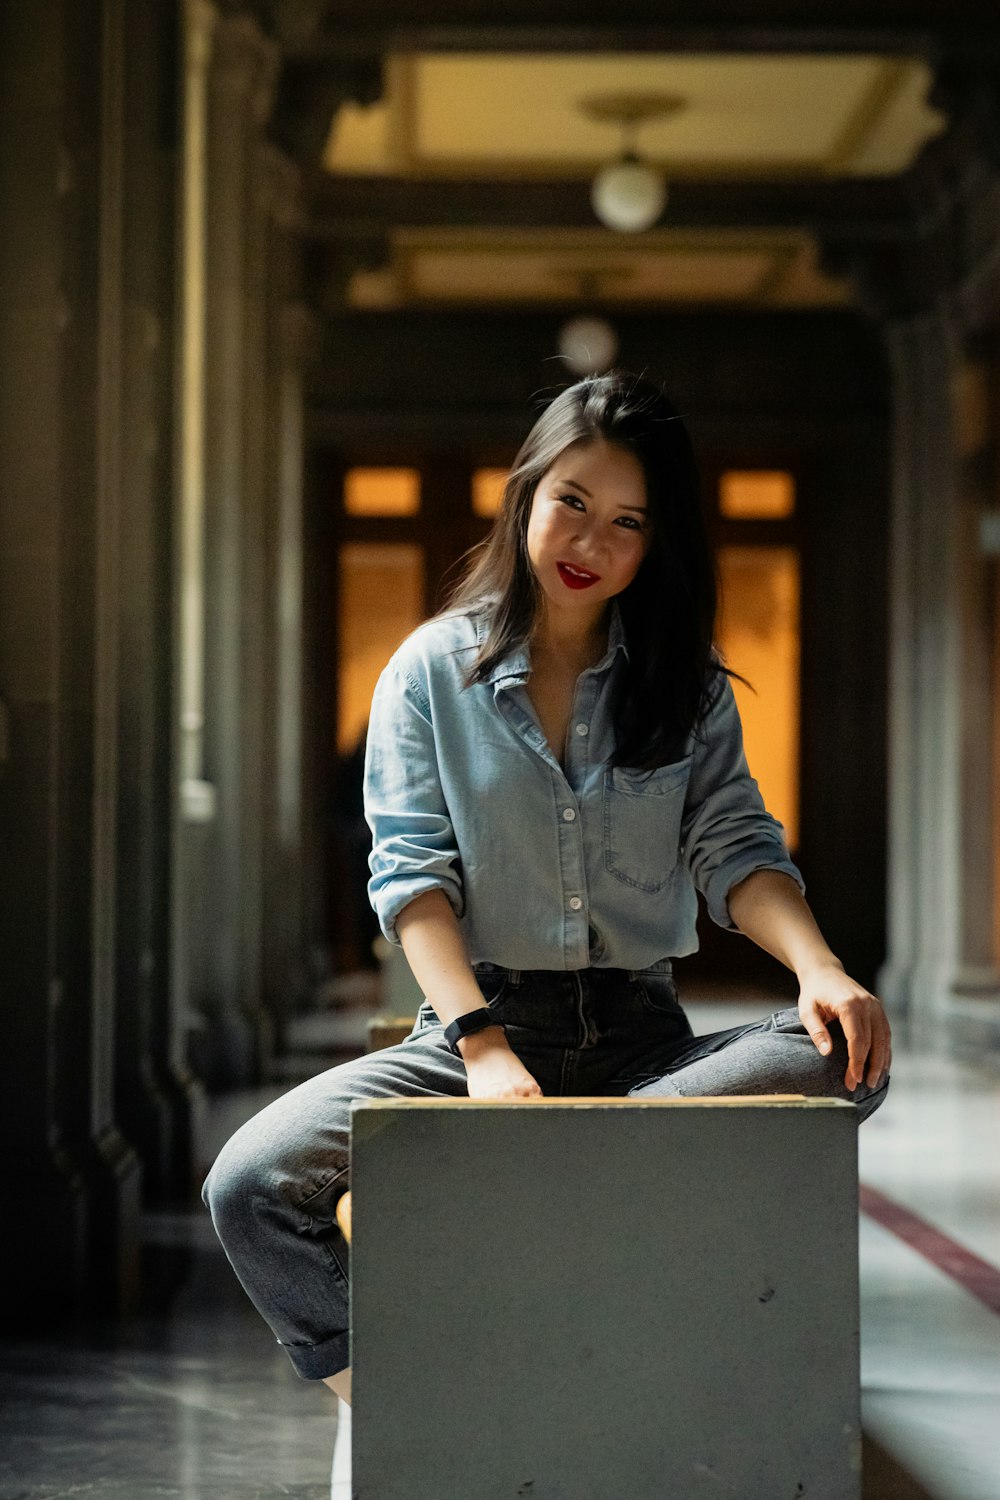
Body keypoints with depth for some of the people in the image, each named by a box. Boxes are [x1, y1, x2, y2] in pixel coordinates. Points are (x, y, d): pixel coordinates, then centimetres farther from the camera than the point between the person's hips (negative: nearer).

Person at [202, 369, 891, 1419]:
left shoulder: (689, 684, 13)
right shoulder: (433, 670, 6)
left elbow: (732, 846, 3)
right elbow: (412, 871, -3)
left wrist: (817, 966, -20)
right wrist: (481, 1047, -20)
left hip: (639, 1033, 2)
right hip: (475, 1022, -2)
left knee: (846, 1063, -30)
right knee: (253, 1188, -27)